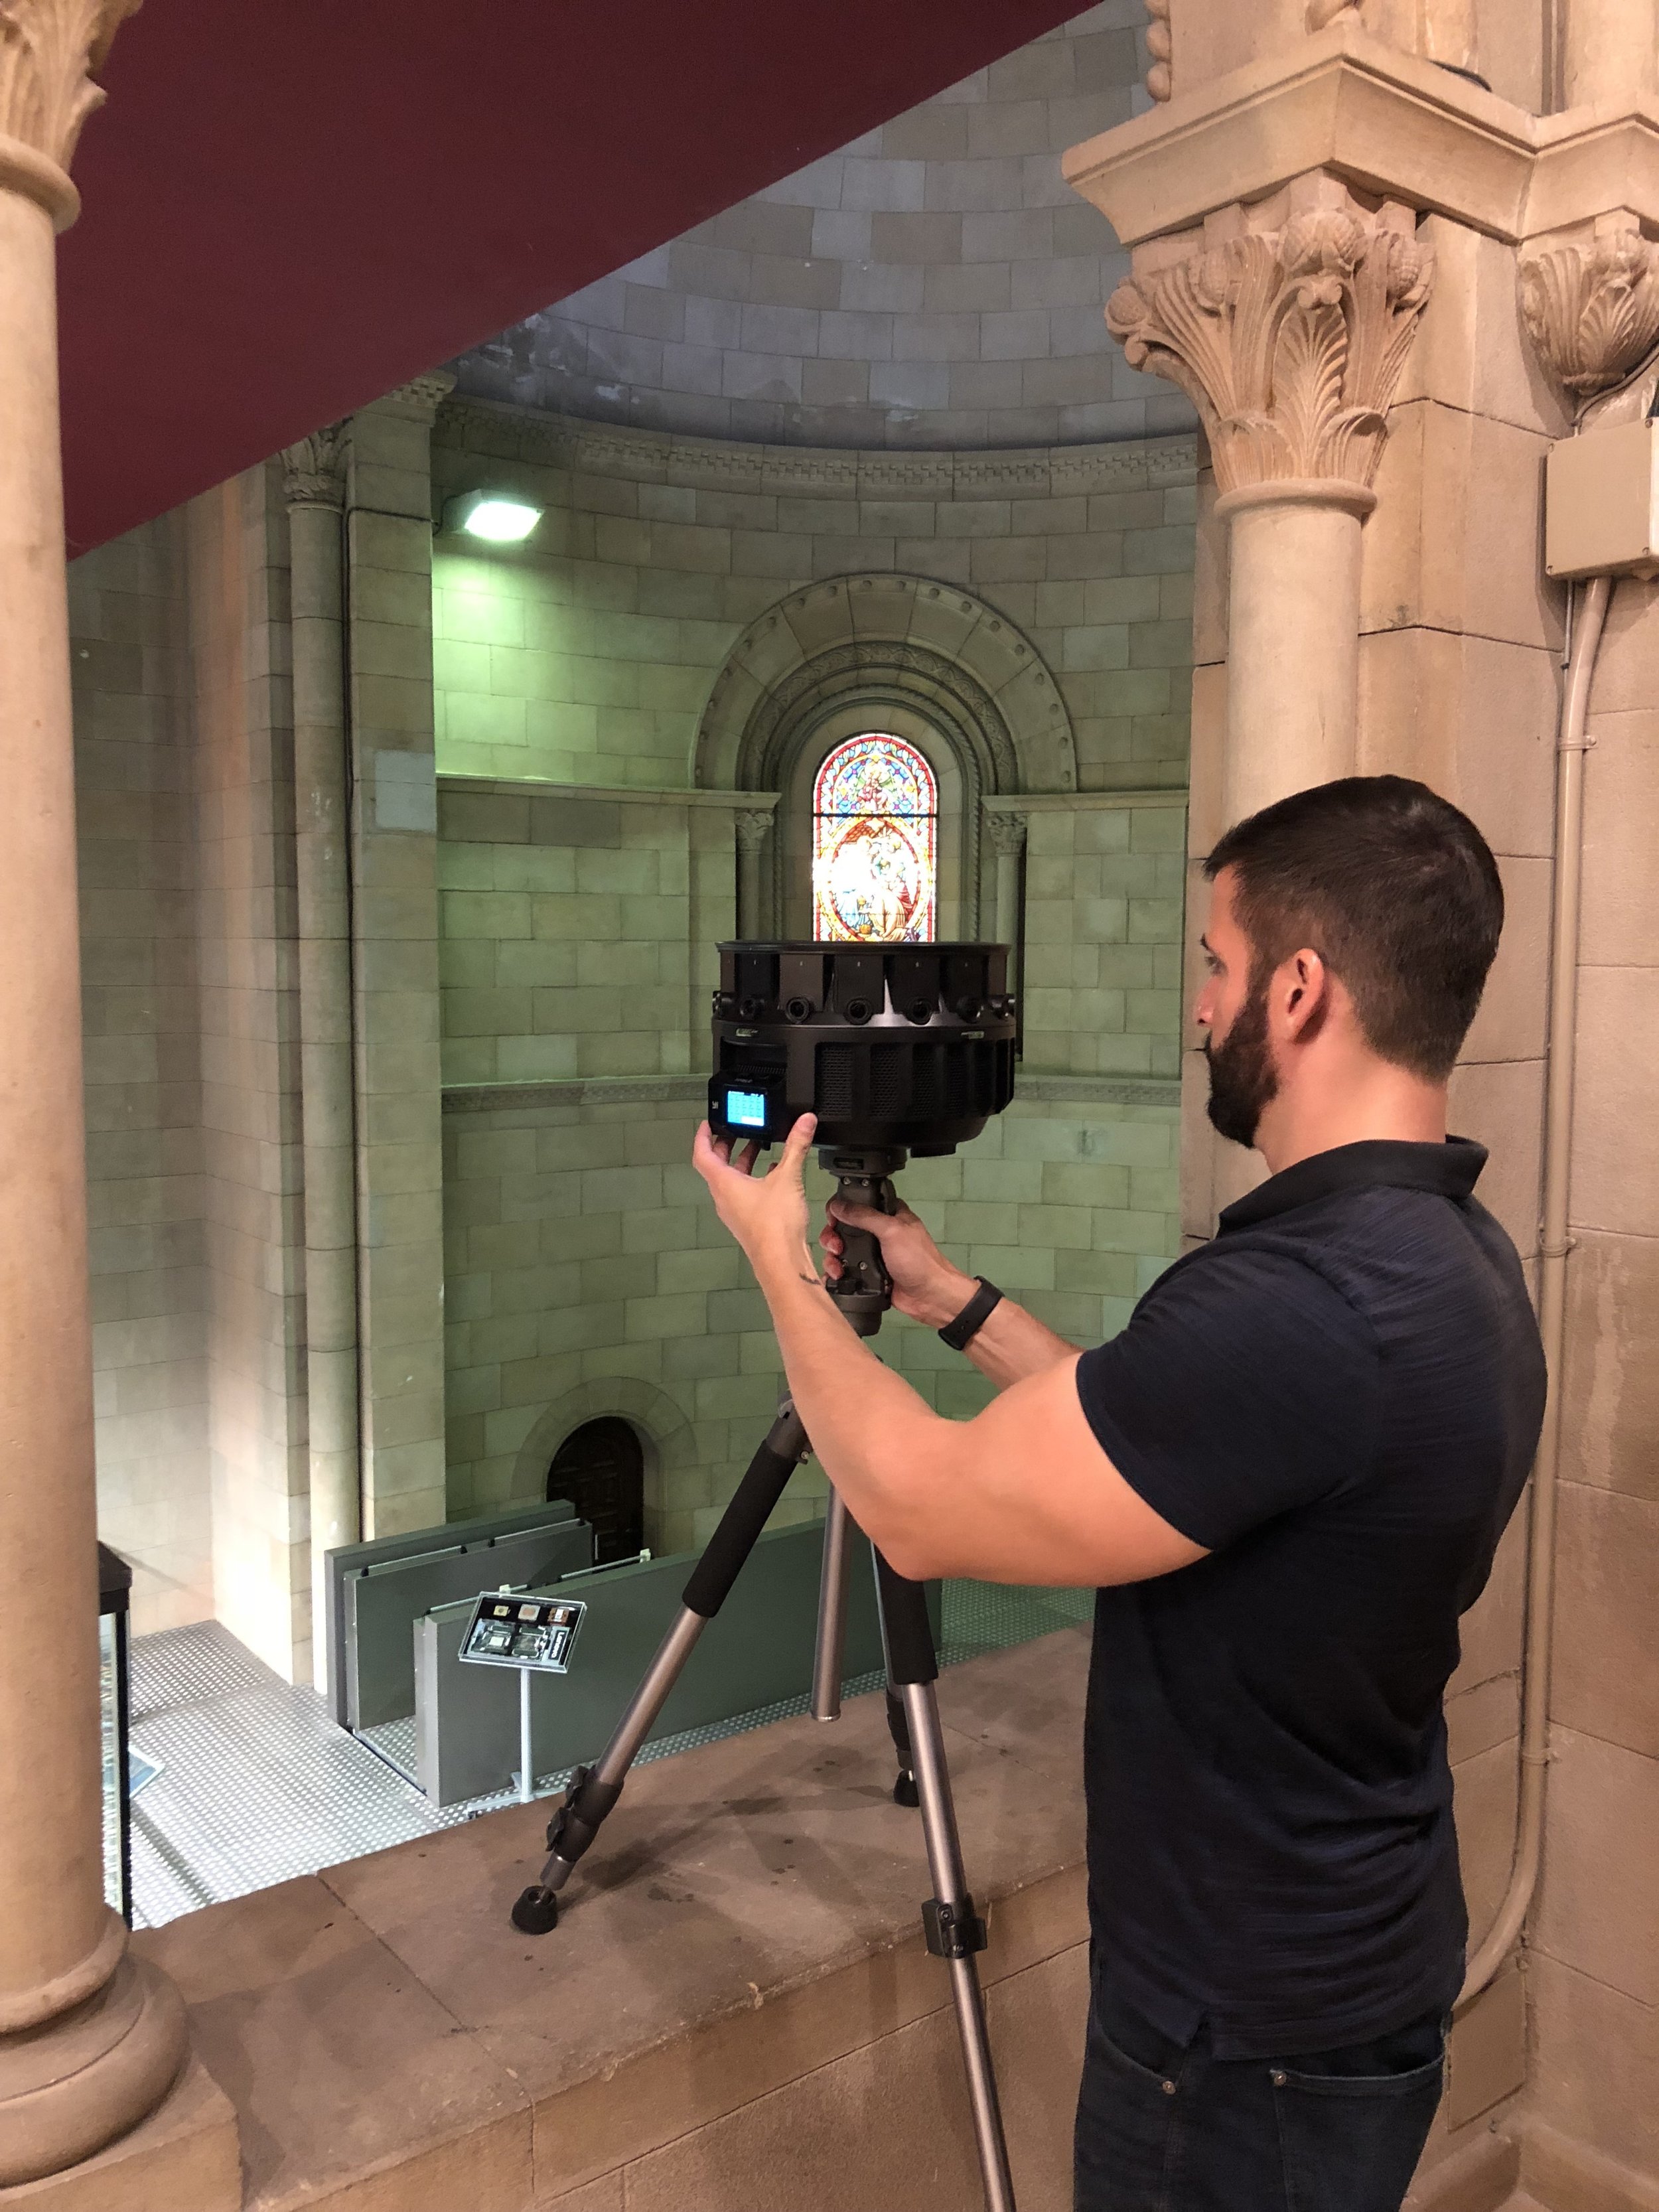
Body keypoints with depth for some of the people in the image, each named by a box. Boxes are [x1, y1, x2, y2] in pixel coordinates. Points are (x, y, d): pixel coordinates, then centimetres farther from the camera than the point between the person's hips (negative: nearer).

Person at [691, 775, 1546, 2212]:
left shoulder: (1305, 1303, -35)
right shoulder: (1458, 1257, -2)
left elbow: (922, 1508, -25)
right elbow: (1145, 1441, 8)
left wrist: (779, 1259, -11)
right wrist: (954, 1300, 10)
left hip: (1248, 2044, -8)